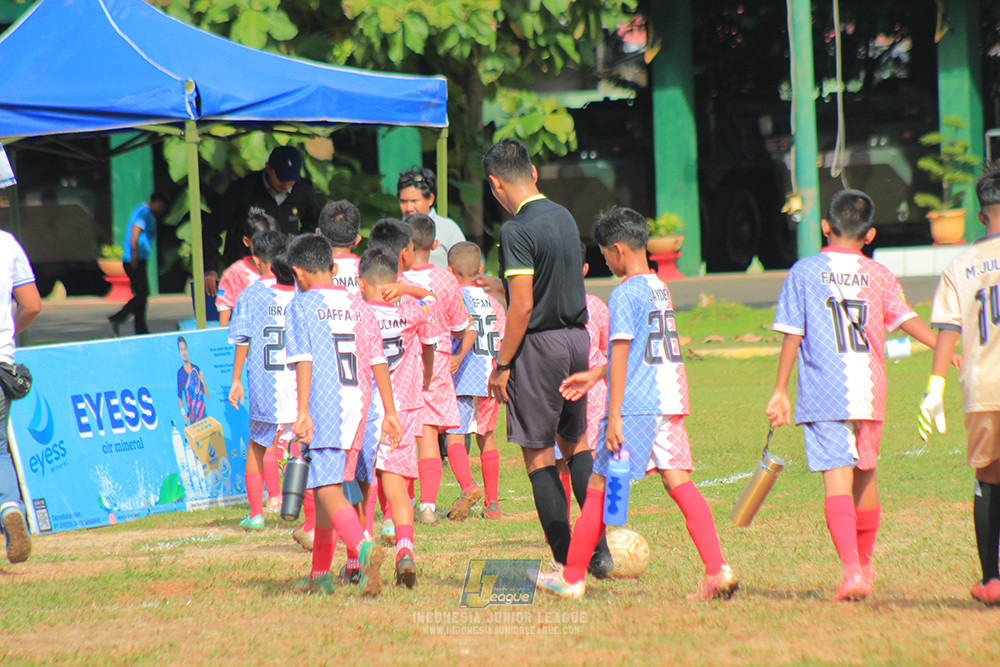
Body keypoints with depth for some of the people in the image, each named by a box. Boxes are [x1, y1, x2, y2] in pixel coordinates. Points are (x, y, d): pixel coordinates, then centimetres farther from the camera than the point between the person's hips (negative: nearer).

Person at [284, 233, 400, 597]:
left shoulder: (301, 305, -2)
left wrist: (303, 411, -18)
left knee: (328, 491, -11)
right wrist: (389, 412, 9)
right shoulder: (356, 304, 13)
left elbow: (304, 360, -13)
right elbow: (378, 361, 9)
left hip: (323, 404, -6)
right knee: (326, 488, 18)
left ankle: (363, 548, -38)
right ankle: (320, 577, 22)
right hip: (357, 403, 6)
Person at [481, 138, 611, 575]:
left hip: (539, 343, -7)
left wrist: (502, 366, -11)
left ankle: (566, 562, 0)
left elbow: (522, 308, -18)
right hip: (578, 337, 7)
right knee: (576, 442, 19)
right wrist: (503, 288, 33)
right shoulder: (564, 217, 9)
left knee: (538, 454, 1)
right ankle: (599, 549, 12)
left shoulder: (517, 231, -15)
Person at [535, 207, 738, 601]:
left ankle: (572, 577, 10)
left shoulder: (624, 294, -10)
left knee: (600, 488, 2)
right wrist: (595, 376, 34)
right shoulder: (660, 289, 16)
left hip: (636, 405, -8)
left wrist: (614, 416, -15)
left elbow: (621, 356, -14)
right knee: (679, 483, 2)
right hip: (671, 402, 8)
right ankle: (717, 571, -10)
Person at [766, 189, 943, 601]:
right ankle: (864, 565, 34)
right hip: (869, 390, 3)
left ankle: (851, 569, -27)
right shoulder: (878, 275, 7)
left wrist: (780, 391, 5)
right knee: (865, 476, 19)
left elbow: (792, 335, 1)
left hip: (823, 393, -3)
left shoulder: (804, 272, 3)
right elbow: (906, 319, -6)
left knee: (837, 482, -10)